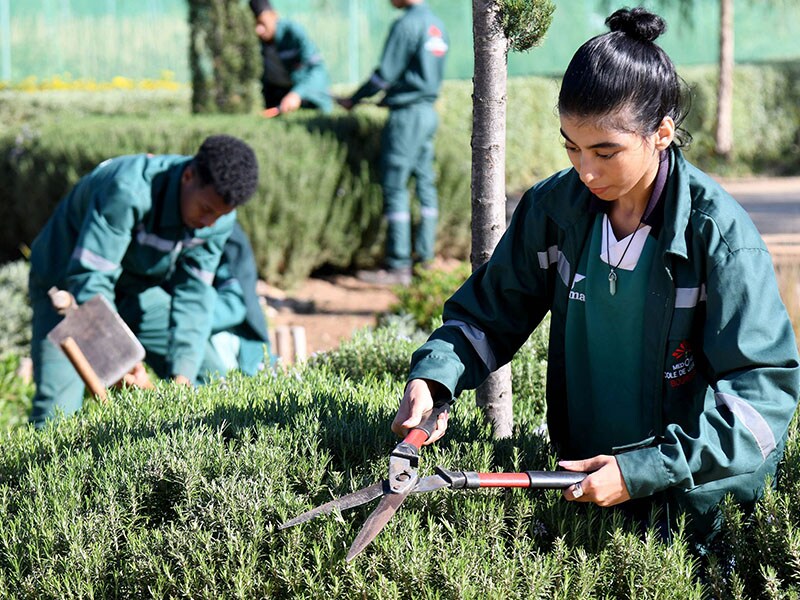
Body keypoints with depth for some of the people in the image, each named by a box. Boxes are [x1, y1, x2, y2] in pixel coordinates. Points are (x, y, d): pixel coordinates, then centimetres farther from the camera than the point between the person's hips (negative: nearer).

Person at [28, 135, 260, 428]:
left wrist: (182, 373, -24)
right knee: (58, 409, -21)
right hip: (68, 282, -6)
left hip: (140, 288, 6)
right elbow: (89, 278, -36)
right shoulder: (127, 191, -37)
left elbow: (192, 294, -13)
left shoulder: (219, 218, -16)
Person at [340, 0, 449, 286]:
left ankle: (398, 267, -6)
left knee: (395, 188, -5)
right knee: (425, 184, 10)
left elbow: (385, 74, -14)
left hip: (407, 115, -9)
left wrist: (353, 100, -2)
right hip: (429, 111, 9)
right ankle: (425, 258, 13)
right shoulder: (436, 25, 11)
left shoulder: (406, 25, -14)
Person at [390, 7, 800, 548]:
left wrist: (644, 471, -27)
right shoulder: (554, 208, -5)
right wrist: (432, 377, -13)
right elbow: (489, 311, 9)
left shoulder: (719, 233, -18)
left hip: (698, 499, -4)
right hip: (583, 478, 4)